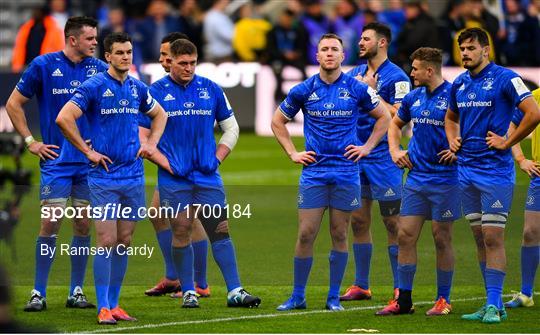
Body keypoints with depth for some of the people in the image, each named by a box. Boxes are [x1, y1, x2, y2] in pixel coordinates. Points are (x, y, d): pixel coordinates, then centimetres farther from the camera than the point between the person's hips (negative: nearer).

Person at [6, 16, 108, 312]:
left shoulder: (99, 69, 4)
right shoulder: (44, 65, -4)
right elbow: (13, 104, 3)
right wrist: (30, 141, -2)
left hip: (89, 162, 3)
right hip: (56, 159, -3)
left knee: (83, 226, 4)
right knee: (50, 224, -7)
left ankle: (76, 292, 13)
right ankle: (38, 293, -2)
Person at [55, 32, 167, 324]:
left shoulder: (137, 88, 9)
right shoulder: (94, 86, -8)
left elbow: (159, 114, 27)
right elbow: (64, 118, -16)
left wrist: (151, 143, 12)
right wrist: (88, 151, -12)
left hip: (134, 176, 5)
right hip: (104, 176, -5)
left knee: (124, 242, 7)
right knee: (107, 241, -8)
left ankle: (114, 303, 14)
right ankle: (103, 308, -5)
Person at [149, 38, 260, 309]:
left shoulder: (211, 89, 7)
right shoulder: (157, 91, -1)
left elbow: (231, 128, 16)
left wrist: (217, 157, 4)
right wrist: (164, 161, -8)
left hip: (208, 175, 2)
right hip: (174, 178, -2)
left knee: (220, 230, -2)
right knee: (181, 232, 0)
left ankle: (235, 291, -3)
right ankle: (188, 292, 10)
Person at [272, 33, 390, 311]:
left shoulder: (357, 89, 0)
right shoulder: (304, 90, 2)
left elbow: (384, 117, 13)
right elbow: (278, 121, 14)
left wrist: (367, 147, 5)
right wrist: (293, 153, 6)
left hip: (346, 171, 0)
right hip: (313, 172, 0)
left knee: (339, 234, 3)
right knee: (306, 234, -3)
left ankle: (334, 296, 11)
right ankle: (298, 296, 5)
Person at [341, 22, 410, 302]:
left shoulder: (396, 77, -8)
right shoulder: (355, 74, 12)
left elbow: (397, 116, -17)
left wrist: (371, 90, -16)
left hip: (383, 156, -7)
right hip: (356, 154, 7)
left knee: (392, 223, -3)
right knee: (358, 221, 9)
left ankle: (400, 288, 0)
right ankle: (361, 286, 16)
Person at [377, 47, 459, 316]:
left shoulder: (454, 95, -10)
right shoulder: (413, 97, 10)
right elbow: (395, 123, 27)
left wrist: (459, 151, -15)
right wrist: (394, 150, 13)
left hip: (444, 180, -6)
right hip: (415, 179, 6)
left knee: (442, 238, 1)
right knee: (405, 236, 3)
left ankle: (443, 300, 11)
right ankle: (403, 300, 7)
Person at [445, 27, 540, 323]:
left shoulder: (504, 78, -9)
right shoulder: (459, 83, 12)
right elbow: (451, 117, 30)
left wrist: (506, 143, -13)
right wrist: (452, 139, 11)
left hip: (494, 169, -7)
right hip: (466, 168, 7)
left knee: (493, 238, -9)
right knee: (480, 239, 9)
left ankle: (494, 305, -7)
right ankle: (493, 304, 14)